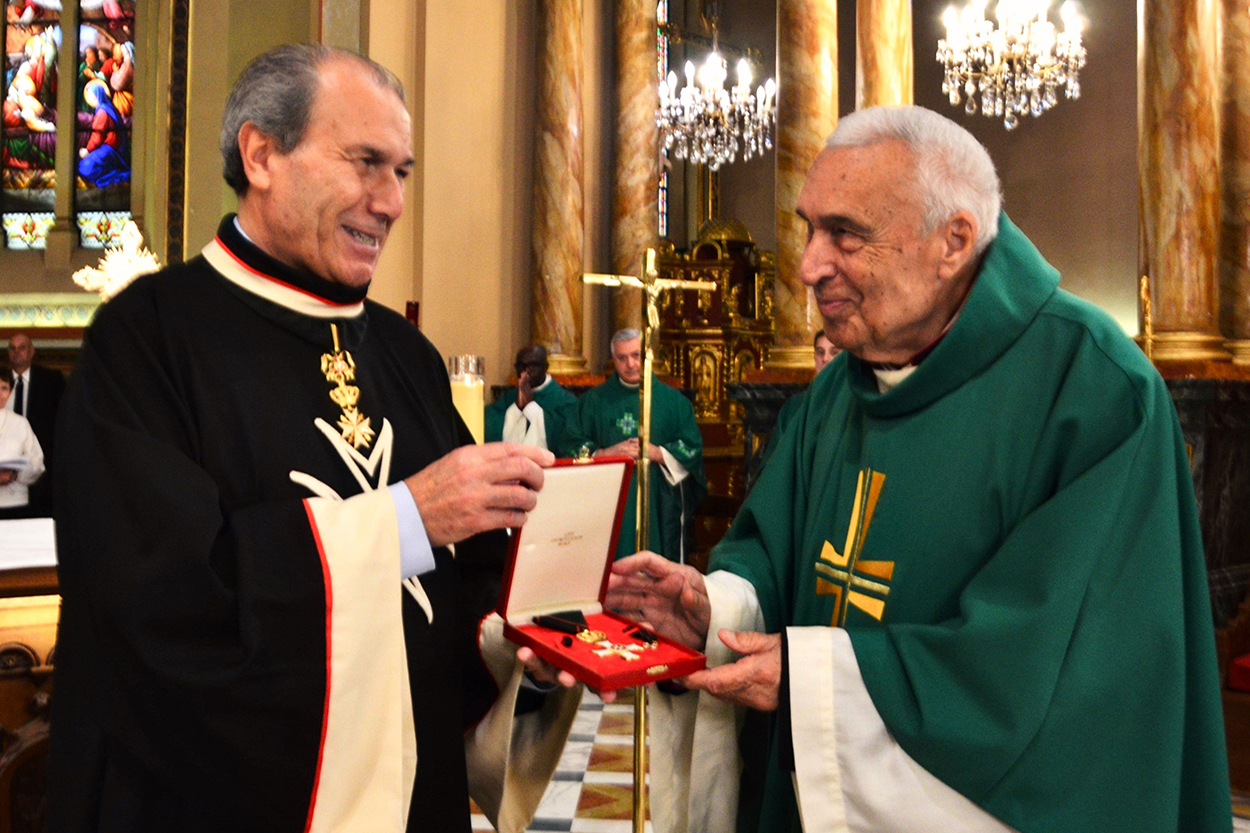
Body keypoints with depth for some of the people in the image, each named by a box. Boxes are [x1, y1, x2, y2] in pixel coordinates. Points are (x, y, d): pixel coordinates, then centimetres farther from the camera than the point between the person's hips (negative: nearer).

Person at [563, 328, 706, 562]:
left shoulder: (672, 400, 9)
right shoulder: (594, 400, 10)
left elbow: (692, 448, 3)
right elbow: (573, 447, 5)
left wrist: (656, 453, -12)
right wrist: (605, 453, -11)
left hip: (660, 505, 0)